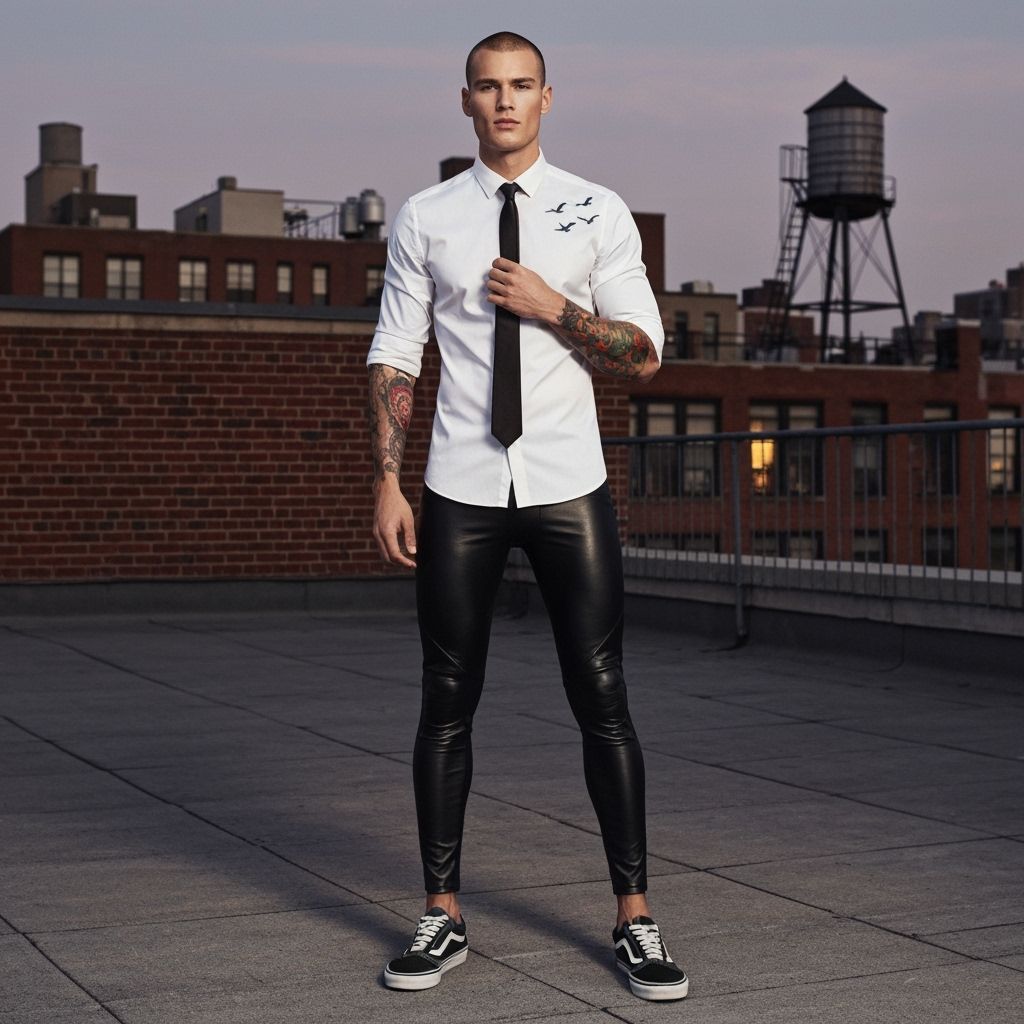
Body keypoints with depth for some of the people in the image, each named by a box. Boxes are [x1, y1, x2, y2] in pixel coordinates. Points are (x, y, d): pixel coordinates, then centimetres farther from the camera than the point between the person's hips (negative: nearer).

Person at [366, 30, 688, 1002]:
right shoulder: (424, 219, 4)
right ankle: (442, 916, 19)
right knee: (447, 703, 6)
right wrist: (387, 486, -4)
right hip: (460, 492, 1)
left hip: (568, 487, 0)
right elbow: (393, 359, 3)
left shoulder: (597, 213, 3)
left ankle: (635, 919, 14)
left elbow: (644, 356, 1)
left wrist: (553, 307, -12)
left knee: (602, 701, 2)